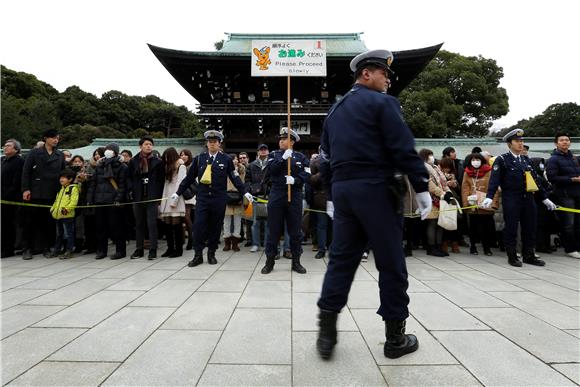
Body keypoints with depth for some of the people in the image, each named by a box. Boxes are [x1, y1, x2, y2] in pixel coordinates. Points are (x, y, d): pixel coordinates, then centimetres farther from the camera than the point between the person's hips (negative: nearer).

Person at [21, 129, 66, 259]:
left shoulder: (60, 155, 12)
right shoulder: (34, 153, 4)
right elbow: (26, 172, 0)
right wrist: (26, 189, -8)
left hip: (52, 194, 2)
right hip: (35, 193, -2)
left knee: (49, 222, 4)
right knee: (31, 221, 2)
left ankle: (46, 248, 13)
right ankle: (27, 248, 10)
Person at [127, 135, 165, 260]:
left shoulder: (158, 162, 3)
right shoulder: (133, 161, 9)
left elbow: (161, 180, 3)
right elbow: (129, 177, 14)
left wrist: (158, 197, -3)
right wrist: (132, 191, 1)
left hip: (152, 198, -3)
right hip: (138, 198, 3)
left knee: (152, 224, -4)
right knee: (139, 224, 9)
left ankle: (153, 250, 2)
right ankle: (139, 249, 17)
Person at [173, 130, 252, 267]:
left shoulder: (226, 159, 1)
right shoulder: (199, 158, 5)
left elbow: (235, 178, 2)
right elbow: (189, 177, 9)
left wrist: (244, 192, -6)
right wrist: (178, 193, 9)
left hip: (219, 199, -1)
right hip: (202, 198, 1)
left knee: (215, 227, 7)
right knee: (198, 225, -4)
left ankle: (211, 254, 21)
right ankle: (198, 255, 8)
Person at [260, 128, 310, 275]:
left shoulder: (301, 157, 9)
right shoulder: (274, 155, 11)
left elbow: (306, 174, -2)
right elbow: (270, 170, -7)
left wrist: (295, 179, -19)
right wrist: (283, 158, -16)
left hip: (294, 196, 0)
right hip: (276, 196, 0)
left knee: (295, 230, 5)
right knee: (273, 229, 3)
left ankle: (296, 261, 17)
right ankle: (270, 261, 14)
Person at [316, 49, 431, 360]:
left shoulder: (335, 110, 20)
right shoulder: (382, 102, -2)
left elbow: (327, 154, 20)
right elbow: (404, 148, -11)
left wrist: (331, 195, 23)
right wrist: (421, 187, -5)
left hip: (343, 190, 7)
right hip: (375, 189, -6)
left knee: (341, 258, 9)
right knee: (391, 263, 4)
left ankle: (326, 331, 9)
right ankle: (395, 337, 15)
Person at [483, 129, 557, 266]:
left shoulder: (526, 159, 15)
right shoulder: (502, 160, -4)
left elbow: (535, 180, 19)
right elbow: (494, 180, -14)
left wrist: (545, 198, 19)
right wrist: (489, 197, -27)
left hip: (528, 198, 6)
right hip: (511, 200, -6)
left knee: (530, 228, 10)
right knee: (511, 228, -1)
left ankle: (529, 255, 21)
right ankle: (512, 256, 10)